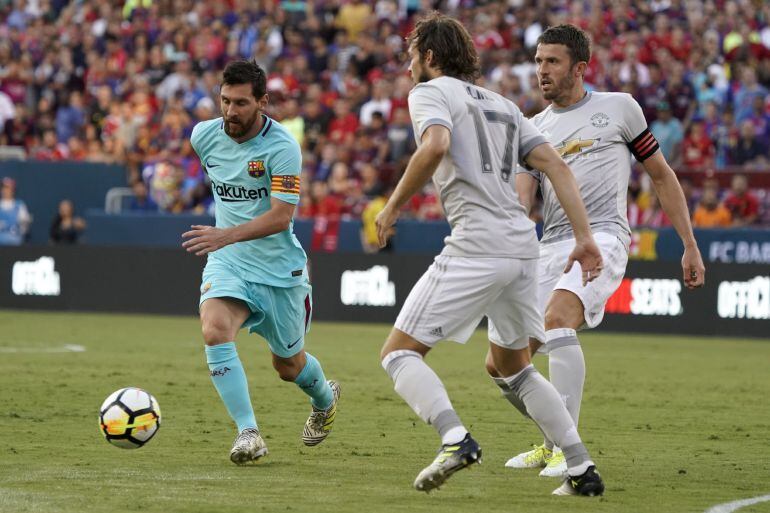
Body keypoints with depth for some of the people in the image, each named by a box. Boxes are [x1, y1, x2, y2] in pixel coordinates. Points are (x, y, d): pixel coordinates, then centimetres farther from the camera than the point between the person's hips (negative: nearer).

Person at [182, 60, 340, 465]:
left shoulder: (281, 147, -20)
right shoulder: (203, 136, -4)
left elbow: (281, 217, -28)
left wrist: (228, 234, -42)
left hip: (279, 268, -3)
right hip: (227, 263, 3)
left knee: (288, 364, 13)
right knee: (214, 330, -28)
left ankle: (324, 398, 50)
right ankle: (248, 432, -25)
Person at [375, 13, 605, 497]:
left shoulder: (430, 92, 4)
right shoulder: (502, 105, 25)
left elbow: (435, 145, -18)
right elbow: (555, 164, 15)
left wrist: (392, 207, -9)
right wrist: (585, 238, 10)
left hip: (476, 245, -8)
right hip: (523, 244, 8)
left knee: (399, 353, -2)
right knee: (514, 369, 23)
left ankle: (456, 438, -25)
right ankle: (582, 467, 13)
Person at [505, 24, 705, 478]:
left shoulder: (619, 108, 8)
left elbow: (662, 176, 14)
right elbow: (521, 200, 7)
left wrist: (690, 247, 10)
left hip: (604, 237, -5)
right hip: (552, 246, 5)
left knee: (557, 317, -33)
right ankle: (552, 444, 24)